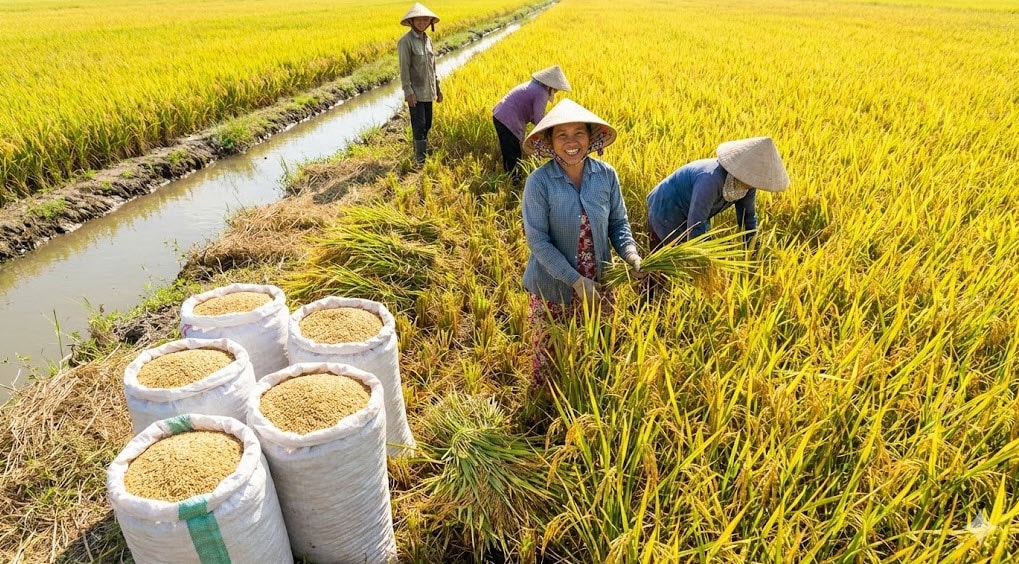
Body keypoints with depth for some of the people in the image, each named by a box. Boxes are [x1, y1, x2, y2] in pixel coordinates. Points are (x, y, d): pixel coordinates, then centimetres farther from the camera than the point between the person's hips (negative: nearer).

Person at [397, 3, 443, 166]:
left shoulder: (428, 39, 10)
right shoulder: (406, 41, -12)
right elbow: (404, 69, -15)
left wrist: (437, 88, 17)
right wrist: (408, 92, -20)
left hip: (428, 91, 7)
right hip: (416, 92, -7)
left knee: (427, 125, 12)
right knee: (419, 126, -7)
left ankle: (422, 155, 24)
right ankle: (420, 161, -3)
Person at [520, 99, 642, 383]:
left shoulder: (606, 175, -10)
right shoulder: (539, 182, -20)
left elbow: (618, 223, 1)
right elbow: (537, 240, -19)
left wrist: (631, 254, -19)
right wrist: (576, 280, -22)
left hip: (598, 284, 3)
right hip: (552, 286, -3)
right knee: (549, 350, 18)